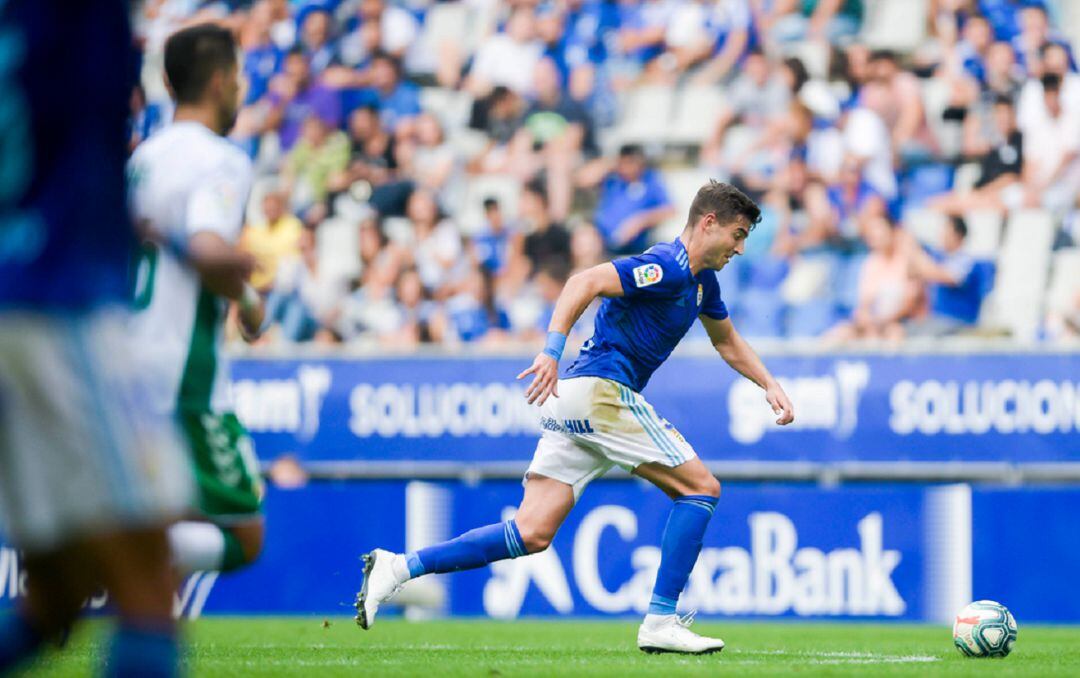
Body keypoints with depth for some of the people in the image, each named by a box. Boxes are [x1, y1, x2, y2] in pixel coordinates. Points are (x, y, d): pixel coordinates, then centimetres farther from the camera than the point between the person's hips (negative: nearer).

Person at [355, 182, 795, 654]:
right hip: (600, 390, -9)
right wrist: (552, 351, -32)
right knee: (700, 488, -3)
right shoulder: (667, 268, -12)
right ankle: (661, 621, -7)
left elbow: (728, 343, 38)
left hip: (572, 400, 9)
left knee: (531, 534, -1)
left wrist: (769, 385, 29)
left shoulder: (701, 281, 20)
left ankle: (399, 566, -8)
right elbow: (586, 282, -23)